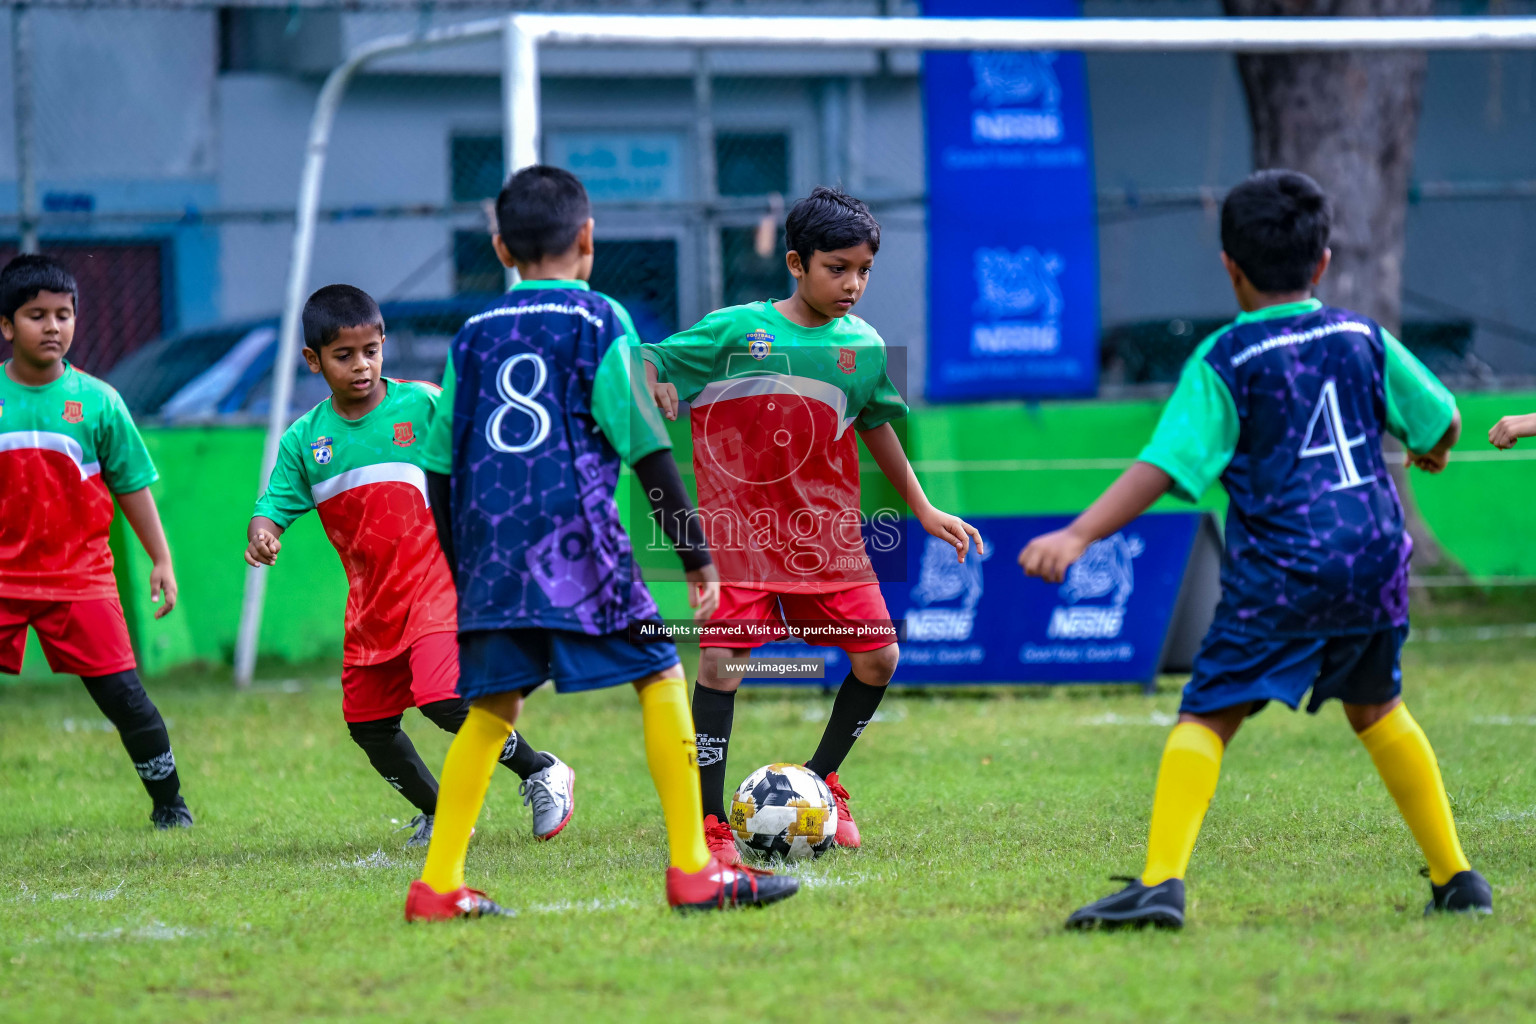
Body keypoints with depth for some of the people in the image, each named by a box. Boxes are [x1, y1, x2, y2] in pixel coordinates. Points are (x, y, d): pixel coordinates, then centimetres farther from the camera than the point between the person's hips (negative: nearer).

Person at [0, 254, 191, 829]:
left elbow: (132, 486, 8)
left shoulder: (95, 401, 1)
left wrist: (161, 561, 6)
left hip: (78, 575, 0)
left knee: (121, 691, -4)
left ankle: (169, 803, 11)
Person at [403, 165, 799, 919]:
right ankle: (691, 869, -5)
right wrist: (696, 553, 2)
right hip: (576, 535, -5)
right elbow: (647, 449, -1)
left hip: (491, 544, 5)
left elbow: (441, 467, 17)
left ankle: (438, 884, 5)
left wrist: (461, 573, 26)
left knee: (492, 704, 11)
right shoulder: (599, 322, 3)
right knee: (660, 677, 2)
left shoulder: (475, 335, 16)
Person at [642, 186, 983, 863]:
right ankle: (710, 824, -4)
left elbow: (877, 427, 19)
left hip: (827, 529, 4)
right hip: (738, 528, -4)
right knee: (722, 660, -13)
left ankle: (821, 780, 25)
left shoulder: (864, 347, 5)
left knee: (877, 658, 1)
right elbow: (650, 362, -3)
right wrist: (653, 388, -26)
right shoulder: (735, 330, -8)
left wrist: (924, 511, 21)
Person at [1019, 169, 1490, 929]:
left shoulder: (1224, 361, -3)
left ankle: (1161, 883, -23)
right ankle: (1455, 878, 28)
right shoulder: (1362, 337, 10)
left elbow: (1164, 468, -14)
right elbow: (1441, 420, 22)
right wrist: (1428, 451, 46)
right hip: (1375, 562, 5)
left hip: (1281, 573, -5)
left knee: (1206, 715, -6)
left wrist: (1078, 536, -18)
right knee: (1376, 708, 24)